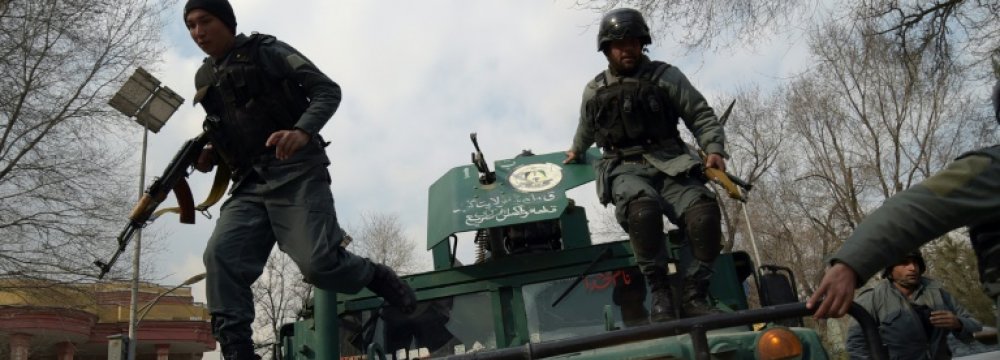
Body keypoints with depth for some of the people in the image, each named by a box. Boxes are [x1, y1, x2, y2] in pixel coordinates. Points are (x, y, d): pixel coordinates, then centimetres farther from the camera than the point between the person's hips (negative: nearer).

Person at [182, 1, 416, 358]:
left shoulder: (266, 51, 3)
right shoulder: (204, 80, 20)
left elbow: (328, 90, -4)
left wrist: (303, 131, -24)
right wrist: (210, 154, 7)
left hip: (296, 172, -6)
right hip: (249, 184, 6)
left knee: (318, 263, -17)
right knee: (221, 255, -15)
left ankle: (379, 277, 12)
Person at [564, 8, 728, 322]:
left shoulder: (666, 77, 9)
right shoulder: (594, 91, 15)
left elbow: (702, 116, 7)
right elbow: (587, 130, 36)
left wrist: (714, 149, -9)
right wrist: (576, 152, 51)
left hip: (668, 162, 1)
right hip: (624, 167, 0)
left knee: (703, 211, -30)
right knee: (643, 206, -38)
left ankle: (694, 296, -16)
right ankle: (659, 291, -25)